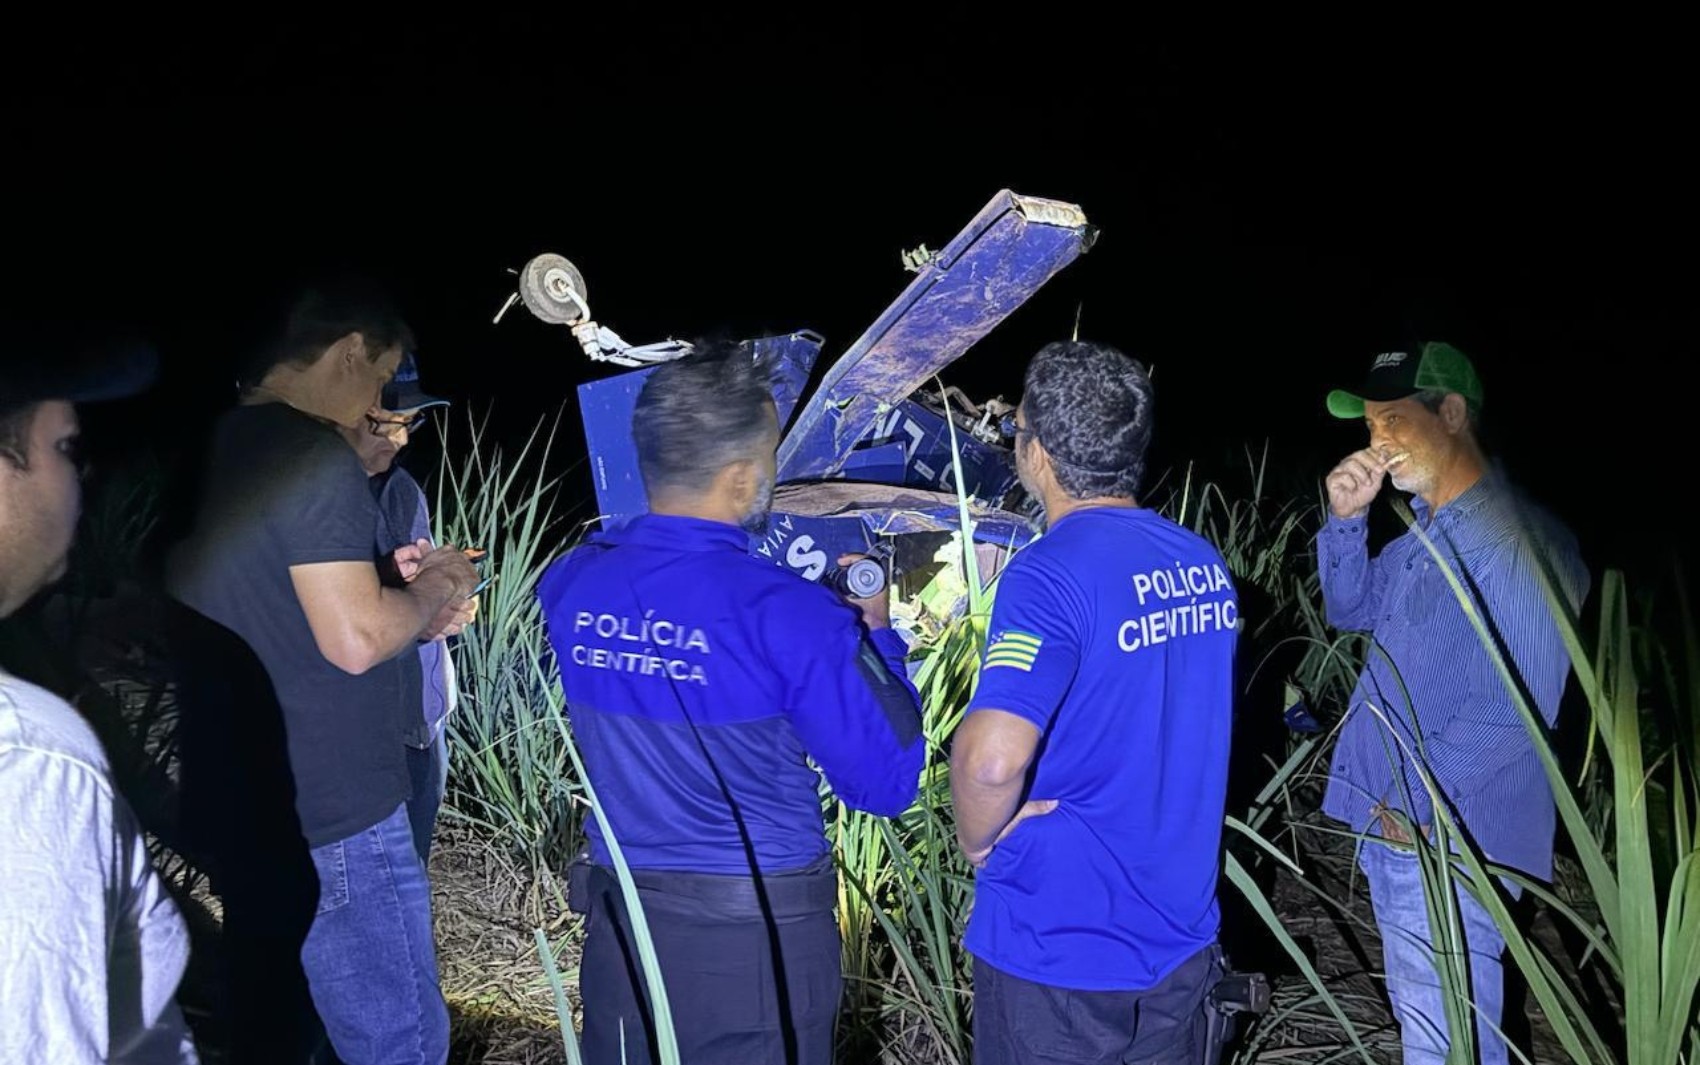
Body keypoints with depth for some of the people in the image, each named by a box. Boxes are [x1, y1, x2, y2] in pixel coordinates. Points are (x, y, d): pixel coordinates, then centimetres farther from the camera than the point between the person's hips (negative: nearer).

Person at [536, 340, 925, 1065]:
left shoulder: (567, 586, -7)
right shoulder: (789, 617, -22)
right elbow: (887, 783, -14)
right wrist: (873, 632, -1)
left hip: (621, 915, 4)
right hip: (760, 932, -4)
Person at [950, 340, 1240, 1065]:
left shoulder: (1053, 573, -22)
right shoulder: (1206, 566, 2)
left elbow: (992, 758, -34)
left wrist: (977, 840, -14)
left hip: (1061, 949, -6)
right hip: (1179, 933, 7)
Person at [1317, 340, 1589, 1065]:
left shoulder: (1517, 541, -22)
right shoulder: (1425, 527, 8)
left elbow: (1516, 710, -24)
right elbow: (1352, 611, 17)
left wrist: (1416, 800, -17)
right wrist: (1345, 520, 0)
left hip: (1449, 836, -9)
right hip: (1392, 821, 9)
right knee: (1416, 1006, 23)